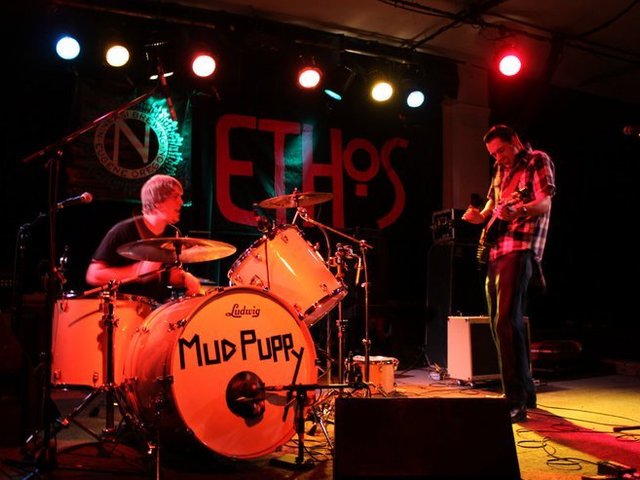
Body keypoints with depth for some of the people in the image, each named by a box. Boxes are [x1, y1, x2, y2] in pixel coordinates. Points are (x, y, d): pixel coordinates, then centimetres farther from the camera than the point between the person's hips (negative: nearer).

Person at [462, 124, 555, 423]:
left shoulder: (538, 161, -1)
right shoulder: (501, 169, 22)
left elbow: (545, 203, -15)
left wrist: (520, 211, -36)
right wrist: (482, 216, 7)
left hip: (520, 249, -9)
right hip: (496, 250, 9)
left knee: (506, 322, -20)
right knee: (500, 323, 12)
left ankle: (516, 401, -18)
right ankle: (525, 391, 25)